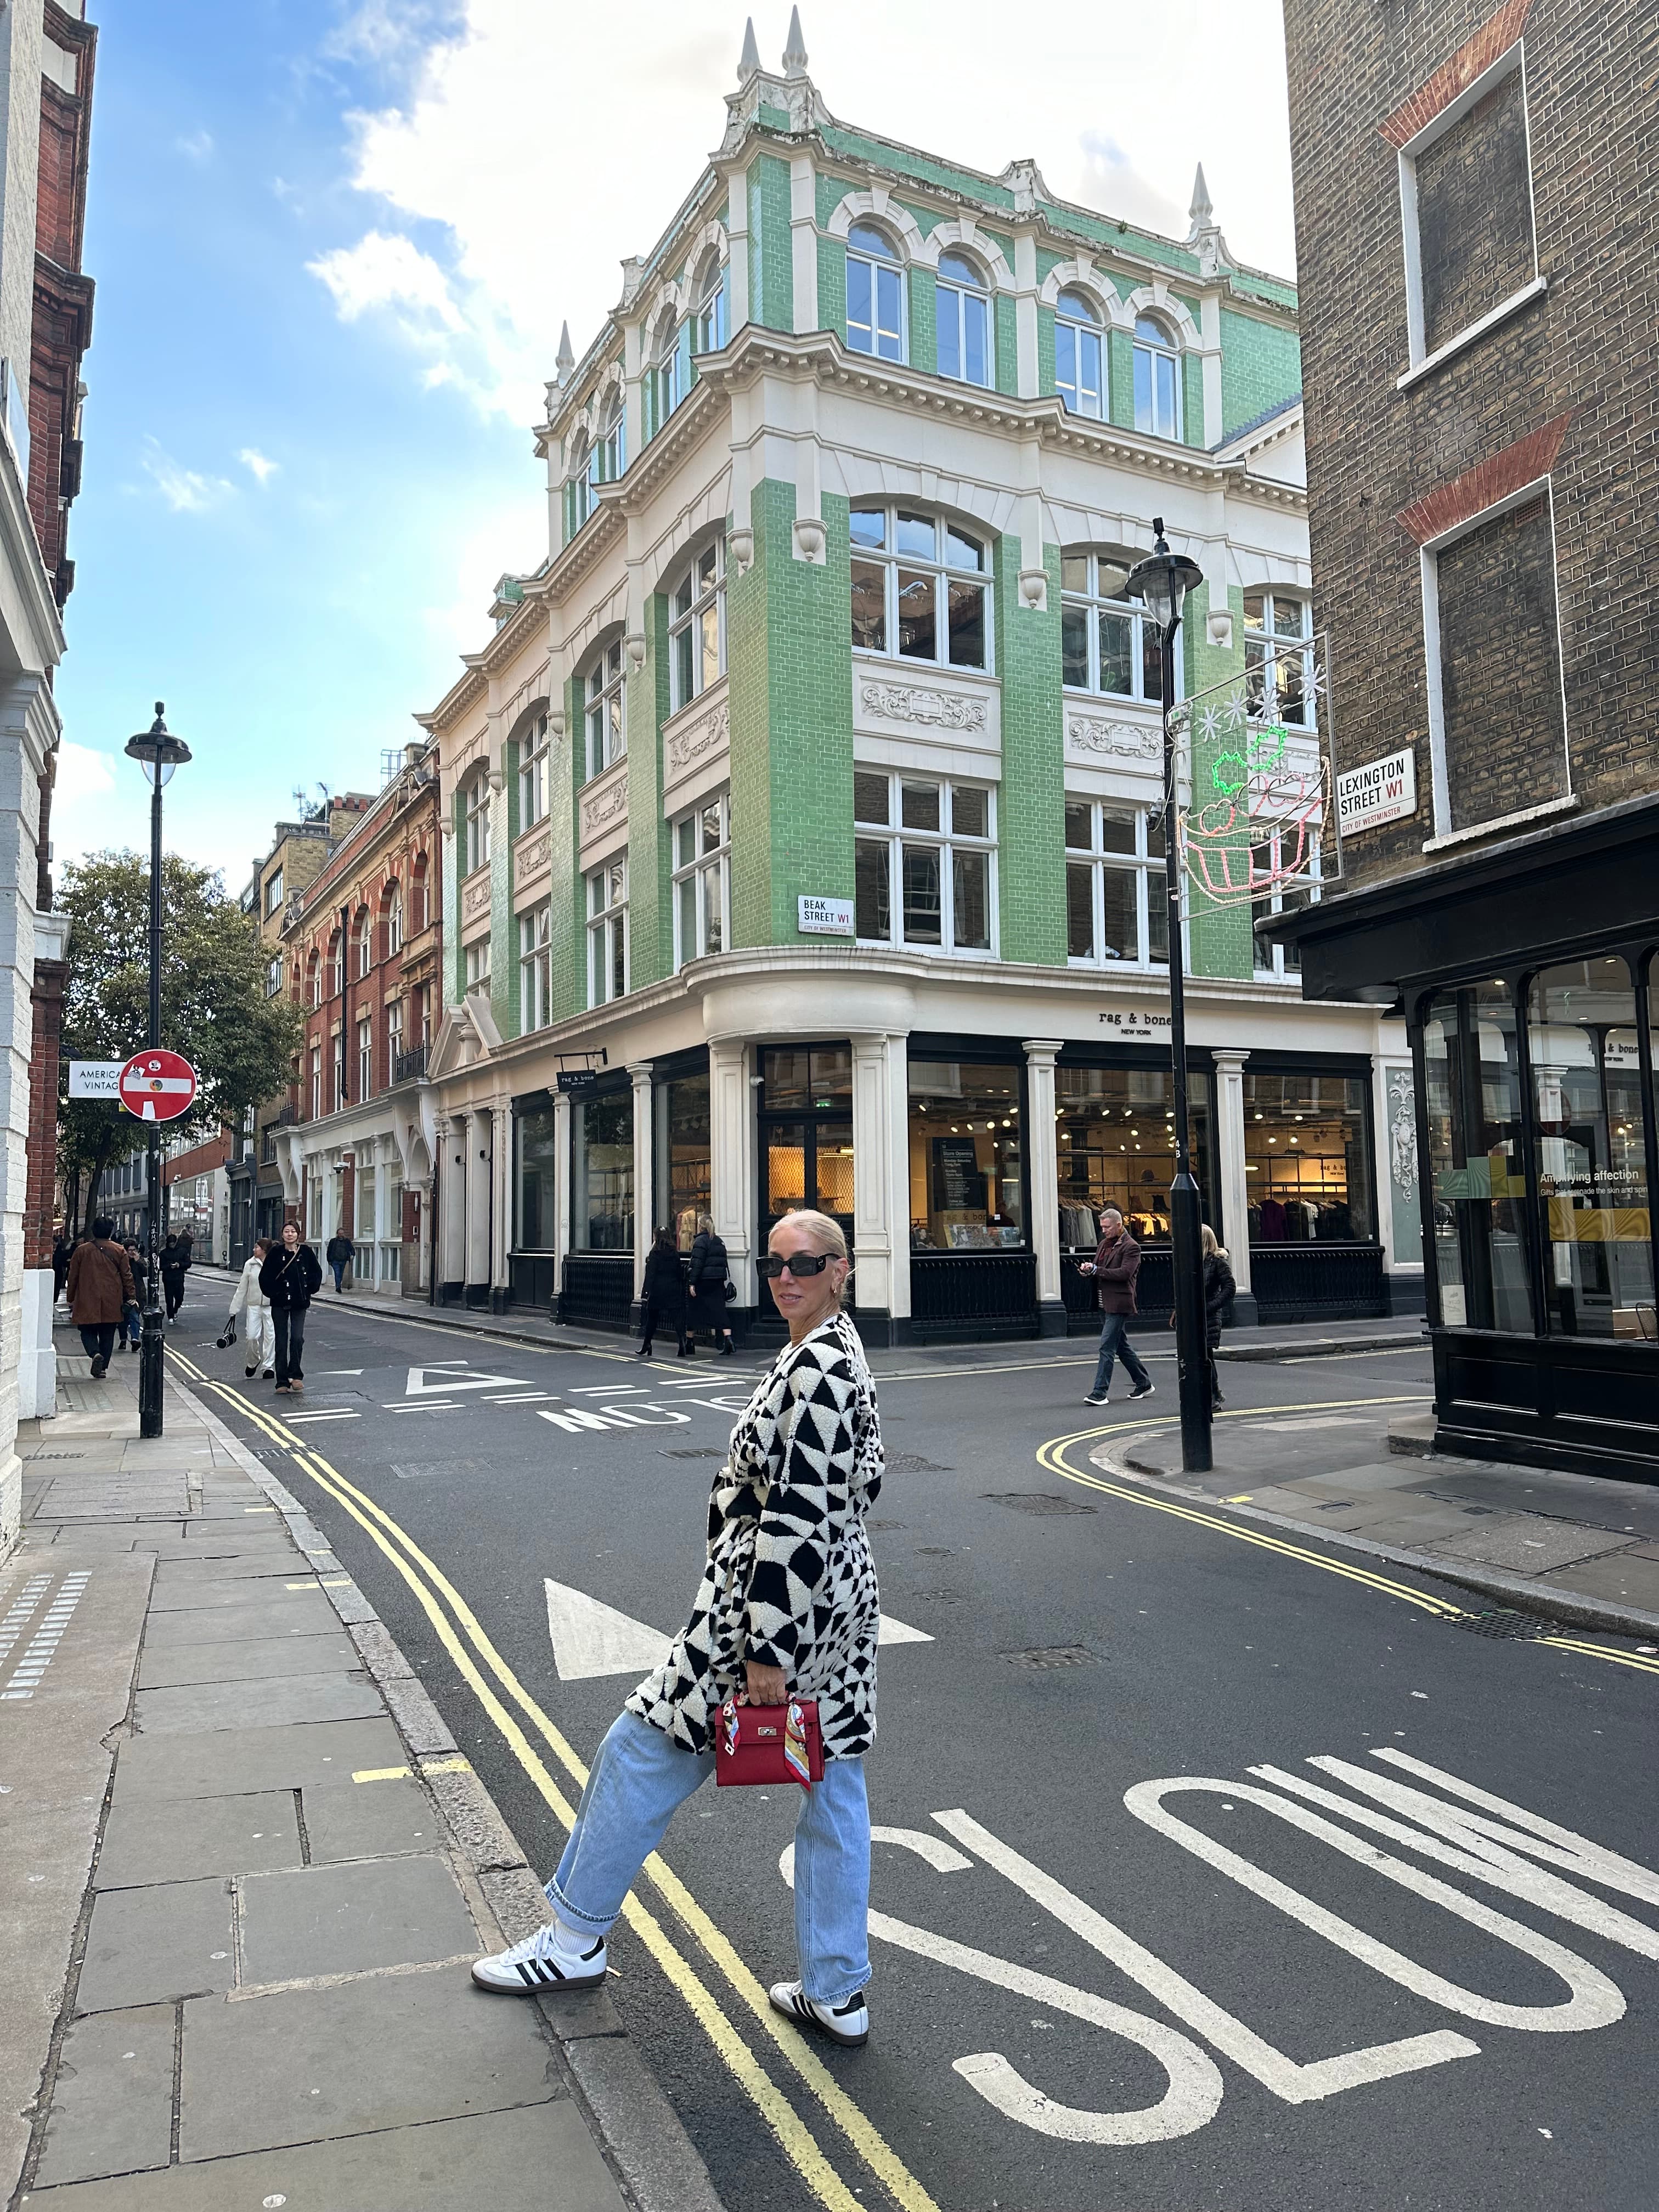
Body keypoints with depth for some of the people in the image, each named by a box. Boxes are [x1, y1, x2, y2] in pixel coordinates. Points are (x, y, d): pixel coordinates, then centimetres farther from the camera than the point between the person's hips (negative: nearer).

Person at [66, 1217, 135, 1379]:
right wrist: (131, 1296, 11)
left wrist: (71, 1299, 15)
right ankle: (103, 1367, 12)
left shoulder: (82, 1250, -1)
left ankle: (95, 1354, -17)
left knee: (88, 1331, 10)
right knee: (107, 1335, 10)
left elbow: (73, 1276, 5)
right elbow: (127, 1276, 2)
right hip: (111, 1303, 1)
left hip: (87, 1301, -1)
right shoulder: (119, 1251, -1)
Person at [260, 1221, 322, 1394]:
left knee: (297, 1338, -13)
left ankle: (295, 1375, 4)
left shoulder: (306, 1252, -1)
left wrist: (310, 1291, 0)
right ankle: (282, 1382, 9)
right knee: (281, 1342, 4)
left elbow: (317, 1273, 7)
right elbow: (264, 1276, 4)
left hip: (299, 1303, 0)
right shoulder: (276, 1252, -1)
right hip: (279, 1304, 0)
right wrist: (272, 1292, -3)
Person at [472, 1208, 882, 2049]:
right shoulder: (834, 1351, 9)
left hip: (783, 1602, -10)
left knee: (642, 1752, 7)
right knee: (832, 1789, 15)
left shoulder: (814, 1368, -23)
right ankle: (837, 1994, 27)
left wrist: (767, 1651, -22)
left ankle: (574, 1938, 25)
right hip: (838, 1601, 10)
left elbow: (797, 1518, -25)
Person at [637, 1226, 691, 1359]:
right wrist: (682, 1291, 13)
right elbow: (680, 1274, 9)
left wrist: (645, 1293, -13)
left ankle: (646, 1347, 20)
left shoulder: (654, 1254, -8)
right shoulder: (675, 1254, 6)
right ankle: (684, 1343, -21)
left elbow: (650, 1275, -12)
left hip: (657, 1291, -3)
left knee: (651, 1319, 11)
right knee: (677, 1318, -4)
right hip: (674, 1291, 3)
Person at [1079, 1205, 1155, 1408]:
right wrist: (1087, 1269, -4)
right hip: (1105, 1303, 9)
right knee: (1122, 1346, 15)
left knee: (1107, 1347, -11)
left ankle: (1100, 1392, -11)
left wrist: (1096, 1270, -21)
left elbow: (1125, 1273, -21)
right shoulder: (1104, 1244, 16)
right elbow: (1097, 1268, 20)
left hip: (1118, 1304, -9)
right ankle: (1144, 1384, 27)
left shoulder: (1131, 1247, -10)